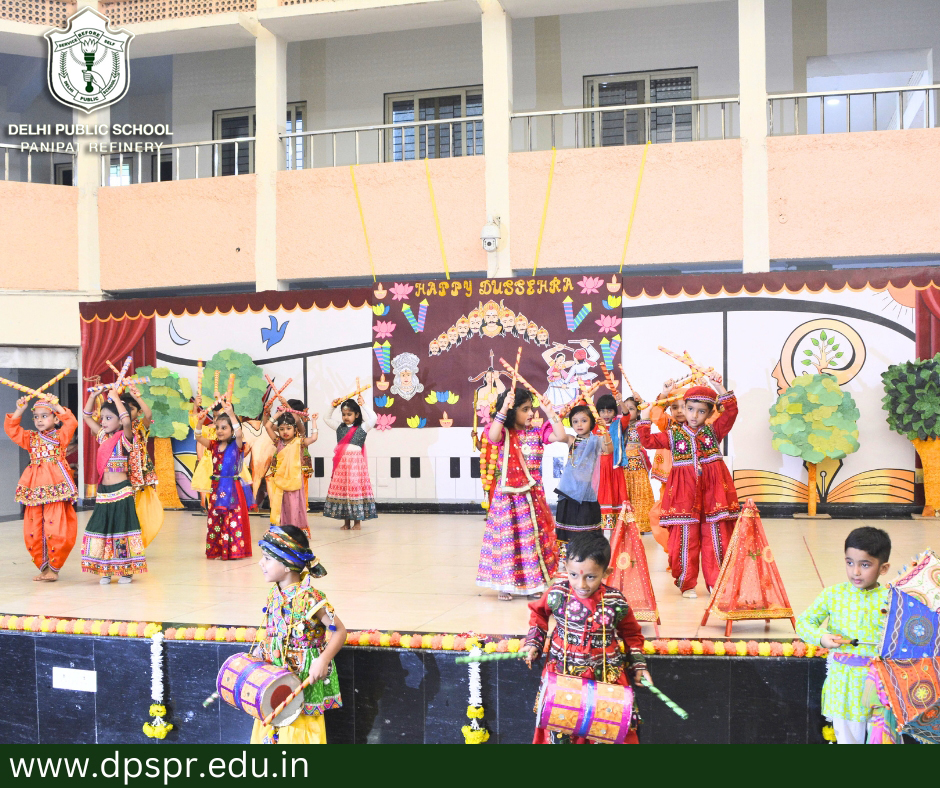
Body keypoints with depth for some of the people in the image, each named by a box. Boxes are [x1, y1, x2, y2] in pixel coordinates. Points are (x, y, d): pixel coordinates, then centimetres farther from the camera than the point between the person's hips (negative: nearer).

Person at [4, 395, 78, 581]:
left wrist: (56, 406, -6)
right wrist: (19, 410, 4)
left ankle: (54, 567, 5)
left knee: (57, 530, -9)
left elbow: (71, 423, -11)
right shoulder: (31, 438, 18)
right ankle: (43, 567, 17)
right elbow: (11, 429, 11)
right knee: (33, 532, 4)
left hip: (56, 487, -5)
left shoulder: (61, 436, 6)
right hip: (34, 489, 5)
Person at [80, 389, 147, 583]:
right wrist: (94, 394, 4)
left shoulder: (124, 438, -8)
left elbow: (127, 421, -30)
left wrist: (115, 397, -21)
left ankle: (126, 571, 9)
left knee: (122, 528, -1)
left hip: (121, 492, -7)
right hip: (103, 492, 7)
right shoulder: (103, 437, 10)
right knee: (102, 528, 7)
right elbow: (87, 416, 16)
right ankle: (106, 570, 17)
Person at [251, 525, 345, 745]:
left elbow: (339, 630, -19)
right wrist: (258, 652, 9)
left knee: (297, 734, 4)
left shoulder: (309, 598, -22)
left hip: (303, 683, -7)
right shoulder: (274, 594, 2)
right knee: (269, 732, 18)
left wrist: (323, 660, -30)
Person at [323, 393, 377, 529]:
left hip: (356, 462, -4)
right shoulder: (340, 427, 12)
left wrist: (363, 406, -11)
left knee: (355, 489, -4)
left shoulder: (362, 428, 0)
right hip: (341, 463, 4)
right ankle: (346, 521, 12)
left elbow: (373, 418, -14)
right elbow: (326, 419, 21)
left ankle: (357, 521, 3)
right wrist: (333, 407, 9)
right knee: (341, 489, 4)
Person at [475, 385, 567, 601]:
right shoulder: (504, 434, -4)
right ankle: (506, 584, 10)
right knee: (507, 537, -1)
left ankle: (535, 582, 18)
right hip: (508, 496, -3)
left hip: (533, 495, 4)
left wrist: (549, 412, -9)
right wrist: (504, 407, -30)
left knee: (534, 536, 7)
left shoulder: (537, 433, 6)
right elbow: (492, 436, -27)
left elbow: (561, 436, -6)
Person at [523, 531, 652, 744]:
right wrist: (533, 643, 4)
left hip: (606, 676, 0)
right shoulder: (557, 594, -11)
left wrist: (639, 665, 6)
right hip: (562, 672, 0)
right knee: (559, 729, 2)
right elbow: (538, 613, 12)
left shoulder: (615, 602, -11)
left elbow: (631, 634, 8)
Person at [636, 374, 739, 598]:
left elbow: (731, 412, -3)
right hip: (684, 491, 0)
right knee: (685, 537, 0)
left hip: (712, 490, 0)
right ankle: (686, 584, 10)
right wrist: (645, 420, -6)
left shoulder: (714, 431, 8)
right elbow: (648, 441, 3)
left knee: (715, 536, 2)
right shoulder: (674, 435, 8)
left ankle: (716, 582, 12)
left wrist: (720, 388, -11)